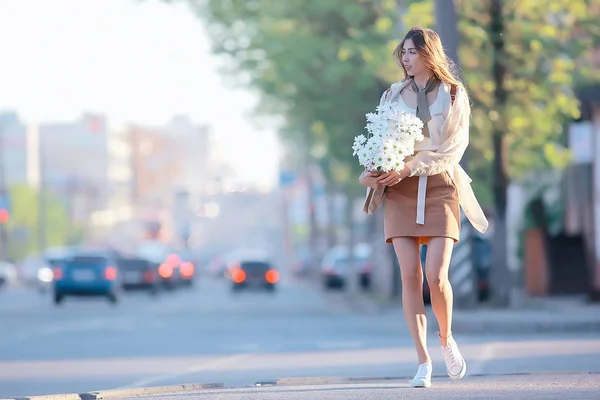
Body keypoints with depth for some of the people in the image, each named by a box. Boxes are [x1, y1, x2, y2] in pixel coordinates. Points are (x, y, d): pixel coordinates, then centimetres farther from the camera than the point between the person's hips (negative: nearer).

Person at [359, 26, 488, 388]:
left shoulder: (454, 96, 3)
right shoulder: (394, 94, 11)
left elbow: (453, 148, -5)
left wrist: (410, 168, -16)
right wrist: (371, 173, -10)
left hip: (439, 187, -2)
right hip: (400, 191, 2)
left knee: (436, 275, -13)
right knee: (410, 275, -8)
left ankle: (446, 338, 15)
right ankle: (423, 362, -3)